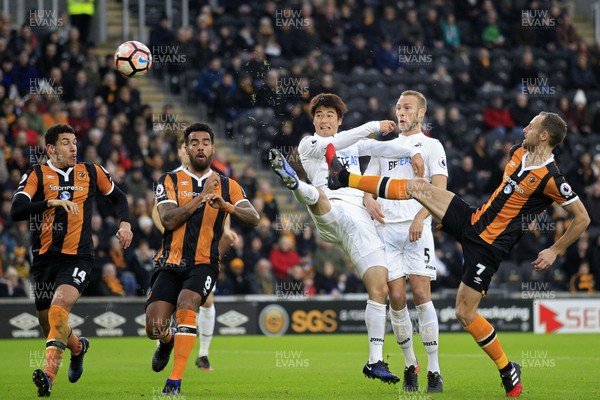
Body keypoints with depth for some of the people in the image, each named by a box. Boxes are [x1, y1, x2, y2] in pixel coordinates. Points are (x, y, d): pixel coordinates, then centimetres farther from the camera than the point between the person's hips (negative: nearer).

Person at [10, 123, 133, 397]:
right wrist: (52, 202, -25)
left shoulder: (91, 172, 8)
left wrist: (125, 223, 8)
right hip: (44, 258, 2)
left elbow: (118, 197, 26)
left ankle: (49, 375, -32)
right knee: (47, 323, 10)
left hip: (78, 257, -2)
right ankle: (78, 347, 44)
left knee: (59, 309, -27)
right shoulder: (37, 175, 0)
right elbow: (16, 211, -15)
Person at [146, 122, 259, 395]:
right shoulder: (170, 181, 5)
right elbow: (168, 220, -10)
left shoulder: (227, 186, 10)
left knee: (186, 305, -30)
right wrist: (202, 196, -15)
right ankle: (168, 341, 32)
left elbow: (253, 218, -4)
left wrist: (225, 205, -22)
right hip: (170, 263, 1)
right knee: (154, 328, -9)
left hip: (204, 263, -1)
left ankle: (175, 381, -25)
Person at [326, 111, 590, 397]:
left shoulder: (551, 179, -20)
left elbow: (582, 218, -14)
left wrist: (555, 251, -9)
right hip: (472, 220, 8)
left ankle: (508, 371, 8)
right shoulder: (519, 152, 2)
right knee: (417, 187, 0)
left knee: (465, 313, -9)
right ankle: (343, 178, 10)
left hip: (488, 247, -8)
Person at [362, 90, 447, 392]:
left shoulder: (431, 146, 8)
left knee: (421, 294, -12)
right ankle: (410, 366, 11)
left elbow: (439, 189, -3)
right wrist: (369, 201, -5)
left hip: (416, 229, -4)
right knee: (396, 298, -3)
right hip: (386, 229, 4)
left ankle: (434, 370, -9)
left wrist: (420, 217, -19)